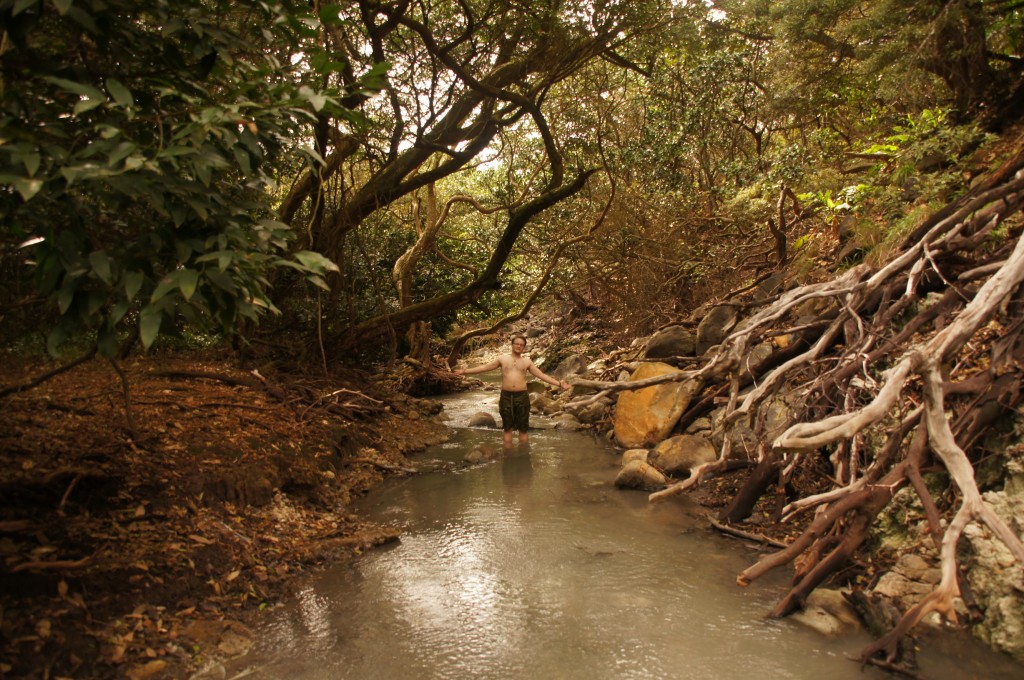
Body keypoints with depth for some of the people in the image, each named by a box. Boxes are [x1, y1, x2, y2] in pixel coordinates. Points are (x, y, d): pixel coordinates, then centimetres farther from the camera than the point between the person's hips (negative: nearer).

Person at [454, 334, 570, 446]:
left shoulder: (527, 361, 6)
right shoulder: (503, 358, 6)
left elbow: (542, 375, 6)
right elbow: (484, 367, 8)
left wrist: (558, 383, -3)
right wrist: (465, 371, 3)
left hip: (522, 396, 0)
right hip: (506, 396, 0)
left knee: (523, 429, 5)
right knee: (507, 428, 7)